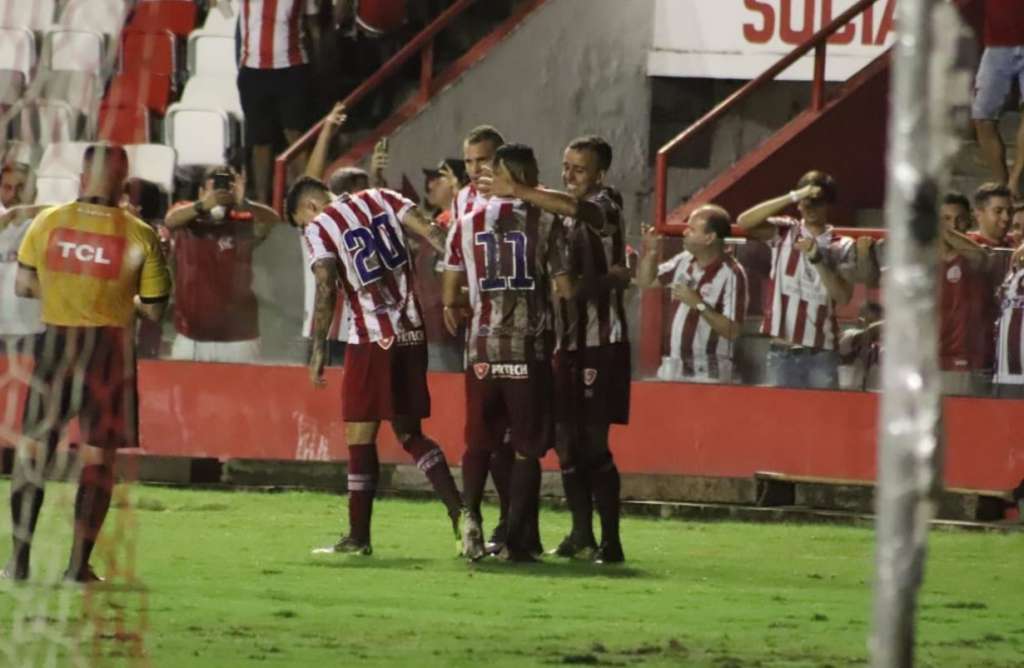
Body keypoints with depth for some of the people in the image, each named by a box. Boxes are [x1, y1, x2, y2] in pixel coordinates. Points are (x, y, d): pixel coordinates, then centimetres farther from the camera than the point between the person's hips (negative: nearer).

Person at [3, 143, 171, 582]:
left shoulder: (48, 223, -3)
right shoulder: (139, 236, -8)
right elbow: (154, 310, -4)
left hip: (55, 344, 1)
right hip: (109, 347, -1)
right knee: (97, 456, 6)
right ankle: (78, 564, 4)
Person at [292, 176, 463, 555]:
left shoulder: (318, 229, -4)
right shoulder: (380, 199, 11)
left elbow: (326, 289, -14)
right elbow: (432, 235, 0)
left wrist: (318, 351, -13)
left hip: (372, 340, -6)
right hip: (412, 333, 6)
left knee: (361, 436, 3)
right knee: (409, 432, 14)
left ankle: (359, 536, 3)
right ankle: (459, 512, -1)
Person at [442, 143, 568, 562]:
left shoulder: (467, 224, 4)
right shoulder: (545, 224, -3)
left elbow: (450, 297, 8)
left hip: (483, 349, 2)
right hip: (530, 350, -2)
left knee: (478, 442, 15)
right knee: (526, 448, 5)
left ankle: (471, 513, -7)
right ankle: (516, 540, 2)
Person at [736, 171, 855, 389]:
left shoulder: (842, 247, 5)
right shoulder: (784, 232, 5)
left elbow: (843, 297, -5)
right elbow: (745, 222, -13)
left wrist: (817, 259, -16)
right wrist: (792, 197, -17)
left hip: (820, 354, 0)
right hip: (781, 353, 0)